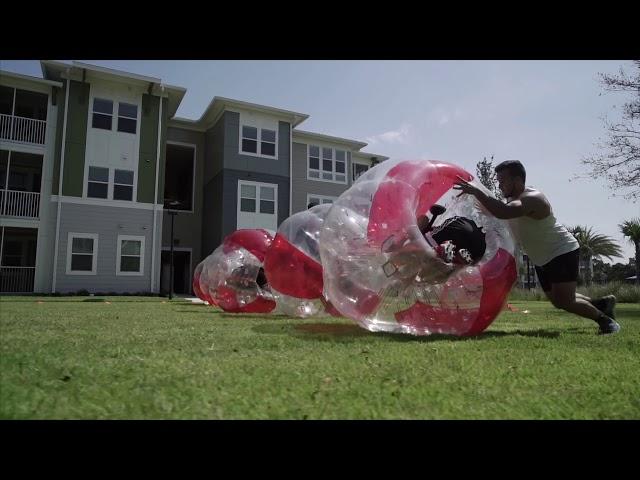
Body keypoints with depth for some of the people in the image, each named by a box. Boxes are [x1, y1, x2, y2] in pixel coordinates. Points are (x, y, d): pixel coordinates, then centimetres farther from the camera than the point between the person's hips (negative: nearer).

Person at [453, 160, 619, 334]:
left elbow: (503, 213, -47)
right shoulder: (512, 200, 2)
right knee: (558, 300, 16)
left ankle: (604, 319, 8)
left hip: (563, 252, -9)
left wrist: (476, 191, -47)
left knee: (564, 301, -17)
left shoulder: (532, 199, -29)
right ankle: (601, 304, 37)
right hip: (542, 259, 9)